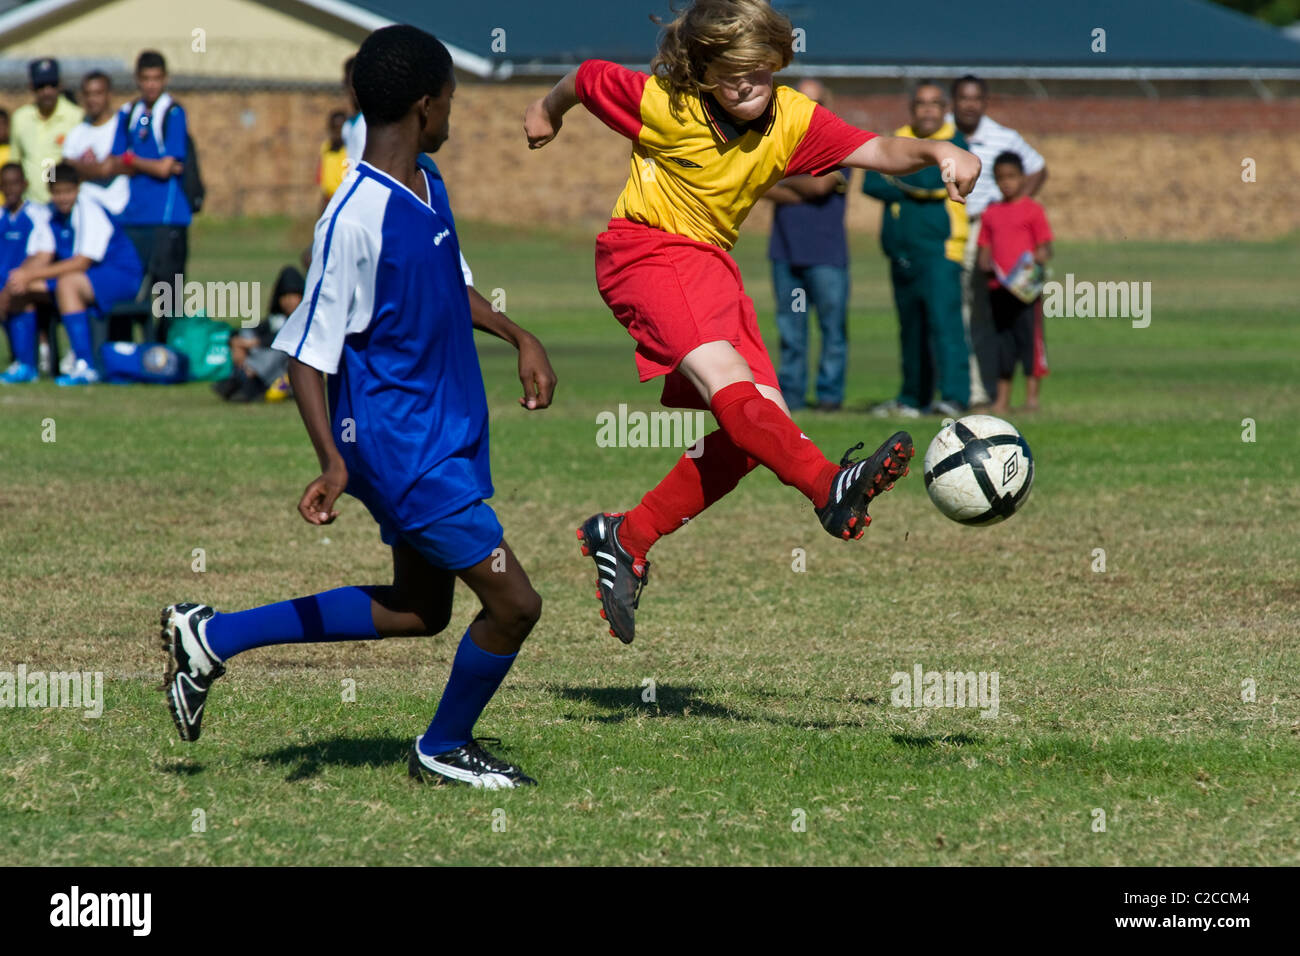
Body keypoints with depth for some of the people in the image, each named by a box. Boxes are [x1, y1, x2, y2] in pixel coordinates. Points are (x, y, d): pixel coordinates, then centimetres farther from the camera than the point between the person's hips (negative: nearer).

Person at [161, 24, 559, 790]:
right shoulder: (356, 219, -23)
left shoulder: (428, 184, 5)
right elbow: (307, 354, -21)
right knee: (514, 603, -7)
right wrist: (334, 462, -30)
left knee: (419, 610, 19)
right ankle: (444, 749, 19)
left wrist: (519, 337, 15)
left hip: (444, 433, 10)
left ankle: (213, 636, 26)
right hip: (405, 449, -10)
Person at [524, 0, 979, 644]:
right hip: (644, 251, -6)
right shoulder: (663, 105, -15)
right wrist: (548, 113, 23)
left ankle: (624, 540, 1)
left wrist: (934, 151, -37)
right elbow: (586, 78, 2)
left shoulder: (792, 119, -6)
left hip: (711, 264, 6)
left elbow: (876, 151, -17)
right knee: (724, 376, -30)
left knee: (763, 420, -6)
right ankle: (833, 490, -51)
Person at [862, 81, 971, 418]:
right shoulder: (896, 140, 14)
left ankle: (954, 396, -24)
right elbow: (870, 183, 1)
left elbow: (932, 179, -16)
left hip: (939, 250, -6)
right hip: (902, 251, 6)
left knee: (944, 320, -17)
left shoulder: (954, 143, 0)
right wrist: (913, 189, -9)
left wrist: (898, 177, -3)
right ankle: (912, 398, 23)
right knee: (911, 327, 13)